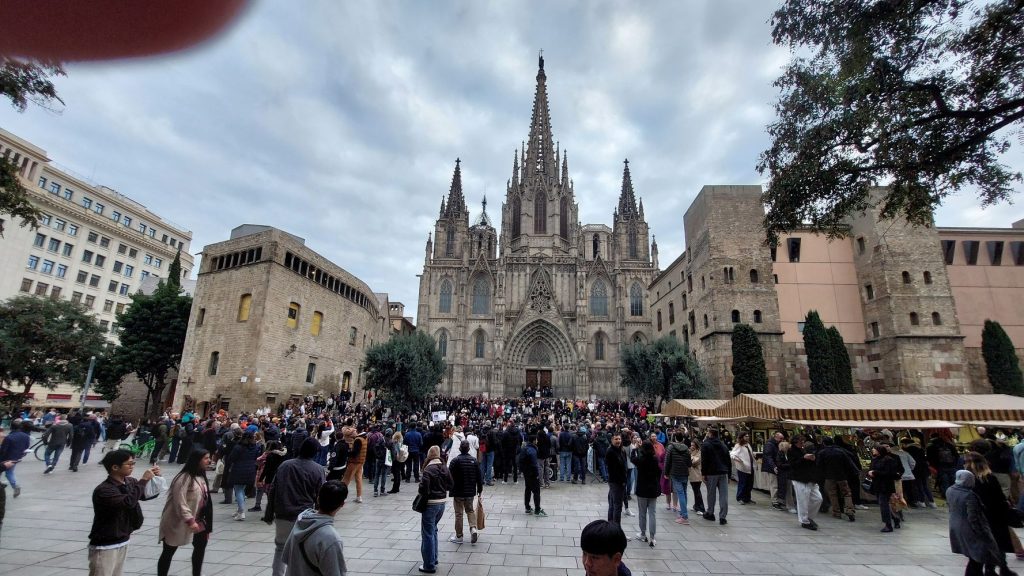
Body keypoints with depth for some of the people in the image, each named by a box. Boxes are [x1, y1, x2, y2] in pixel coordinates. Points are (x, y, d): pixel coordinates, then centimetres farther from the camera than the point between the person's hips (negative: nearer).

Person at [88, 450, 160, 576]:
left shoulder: (130, 482, -1)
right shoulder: (103, 490, -22)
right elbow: (128, 502, -36)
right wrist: (144, 480, -28)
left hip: (123, 542, 7)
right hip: (104, 546, -7)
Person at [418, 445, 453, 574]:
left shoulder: (428, 469, -18)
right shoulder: (445, 468, 1)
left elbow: (423, 487, -24)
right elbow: (451, 485, 6)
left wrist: (423, 495, -4)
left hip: (430, 504, -7)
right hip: (442, 503, 7)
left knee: (428, 534, 6)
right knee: (433, 530, 24)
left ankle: (429, 565, 14)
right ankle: (433, 559, 35)